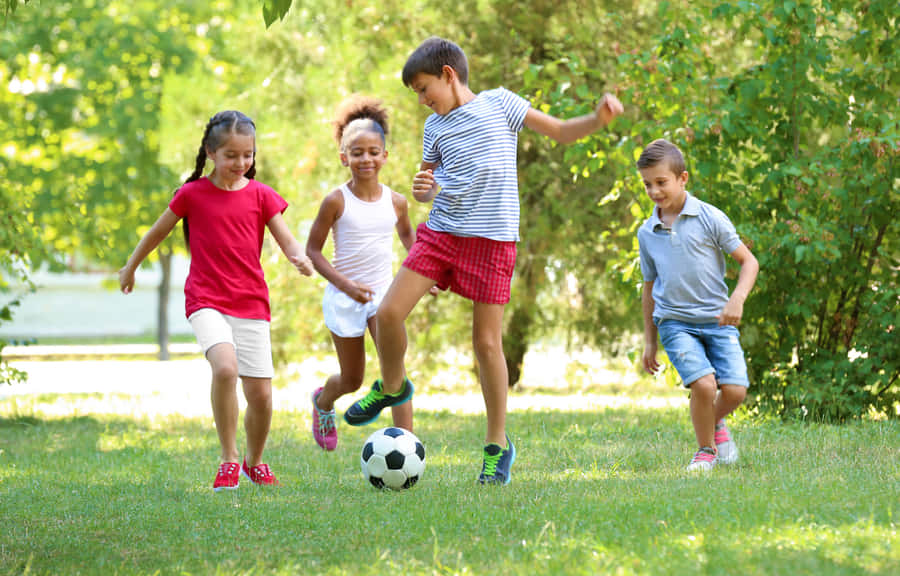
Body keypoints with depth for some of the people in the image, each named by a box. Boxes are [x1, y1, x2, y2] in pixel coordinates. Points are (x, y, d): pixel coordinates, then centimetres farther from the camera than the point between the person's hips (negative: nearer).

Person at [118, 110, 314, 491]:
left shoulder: (260, 196, 4)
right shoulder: (193, 194, 1)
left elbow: (287, 241, 1)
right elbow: (158, 232, 15)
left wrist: (300, 259, -22)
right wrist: (130, 268, 26)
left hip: (251, 304, 2)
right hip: (206, 302, -2)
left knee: (261, 393, 0)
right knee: (225, 367, -29)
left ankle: (254, 462, 28)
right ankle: (229, 459, -16)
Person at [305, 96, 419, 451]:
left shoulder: (395, 202, -1)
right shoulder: (337, 201, -12)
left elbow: (407, 234, 21)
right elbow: (312, 250, -8)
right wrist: (345, 284, -20)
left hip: (383, 293, 2)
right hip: (344, 297, -2)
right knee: (352, 380, 10)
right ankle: (323, 401, 46)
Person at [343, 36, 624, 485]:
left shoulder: (499, 103, 1)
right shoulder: (435, 127, 12)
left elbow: (560, 131, 6)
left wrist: (597, 120, -13)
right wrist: (423, 189, -4)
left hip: (491, 237, -4)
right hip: (440, 231, 4)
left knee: (486, 341, -2)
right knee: (388, 313, -8)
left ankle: (498, 445, 10)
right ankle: (392, 386, 22)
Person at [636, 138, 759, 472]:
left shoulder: (710, 218, -2)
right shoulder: (647, 234, 7)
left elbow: (748, 261, 1)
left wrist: (737, 299, -16)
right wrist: (649, 341, 20)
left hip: (717, 319, -1)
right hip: (675, 322, 1)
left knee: (734, 390, -15)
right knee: (703, 384, -22)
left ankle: (716, 423, 21)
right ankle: (706, 450, 3)